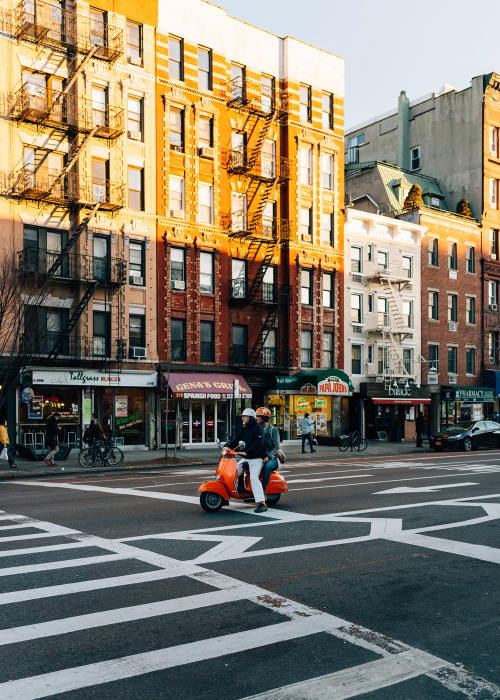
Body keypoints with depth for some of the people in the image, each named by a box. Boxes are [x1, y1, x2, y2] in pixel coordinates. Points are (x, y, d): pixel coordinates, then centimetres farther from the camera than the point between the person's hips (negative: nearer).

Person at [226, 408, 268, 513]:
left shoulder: (257, 428, -11)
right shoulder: (244, 429, 16)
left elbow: (259, 444, -23)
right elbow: (236, 440, 17)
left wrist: (246, 452, -30)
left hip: (256, 459, -9)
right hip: (246, 458, 9)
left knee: (253, 478, -25)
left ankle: (262, 503, -30)